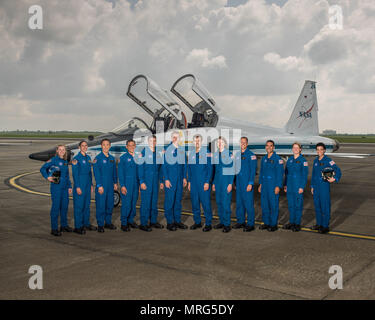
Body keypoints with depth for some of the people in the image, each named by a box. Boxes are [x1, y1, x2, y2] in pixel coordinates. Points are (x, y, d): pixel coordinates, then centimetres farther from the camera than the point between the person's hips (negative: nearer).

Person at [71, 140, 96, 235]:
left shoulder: (88, 158, 12)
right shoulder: (76, 158, -9)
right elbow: (75, 174, -11)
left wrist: (91, 184, 15)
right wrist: (77, 187, -15)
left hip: (87, 184, 7)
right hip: (80, 184, -7)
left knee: (87, 204, 12)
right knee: (79, 205, -3)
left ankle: (86, 224, 23)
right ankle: (78, 227, 3)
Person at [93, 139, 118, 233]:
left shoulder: (112, 158, 11)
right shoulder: (98, 158, -6)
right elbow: (96, 173, -10)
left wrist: (115, 183, 11)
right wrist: (99, 185, -15)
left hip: (111, 186, 5)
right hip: (101, 186, -5)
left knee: (110, 204, 10)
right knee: (101, 205, -3)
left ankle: (108, 222, 22)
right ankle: (100, 225, 5)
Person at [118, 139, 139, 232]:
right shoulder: (123, 158, -3)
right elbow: (120, 173, -5)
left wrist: (140, 183, 9)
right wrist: (122, 186, -10)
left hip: (136, 184, 5)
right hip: (126, 184, -4)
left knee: (133, 203, 9)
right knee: (126, 204, -5)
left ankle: (131, 220, 21)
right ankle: (124, 223, 4)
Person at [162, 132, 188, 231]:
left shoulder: (182, 150, 11)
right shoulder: (167, 149, -5)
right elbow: (164, 165, -6)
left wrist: (184, 177, 11)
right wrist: (166, 179, -11)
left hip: (180, 179, 5)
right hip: (170, 179, -5)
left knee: (178, 200, 10)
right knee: (169, 200, -2)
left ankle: (177, 221, 18)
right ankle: (169, 222, 7)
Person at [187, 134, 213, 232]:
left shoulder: (206, 152, -5)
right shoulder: (191, 153, 11)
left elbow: (210, 168, -7)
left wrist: (207, 182, -12)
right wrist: (189, 181, 12)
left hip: (204, 183, -5)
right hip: (193, 183, 5)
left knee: (206, 203, -3)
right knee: (194, 202, 9)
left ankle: (208, 224, 7)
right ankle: (197, 222, 21)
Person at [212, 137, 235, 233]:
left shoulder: (229, 154, -6)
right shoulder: (215, 154, 13)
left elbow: (232, 170, -6)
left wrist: (230, 183, -12)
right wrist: (214, 183, 15)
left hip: (226, 180, -6)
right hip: (218, 181, 6)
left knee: (225, 203, -6)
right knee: (219, 202, 9)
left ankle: (227, 224, 1)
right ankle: (222, 222, 19)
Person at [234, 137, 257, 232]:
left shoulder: (251, 155, -6)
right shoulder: (237, 155, 12)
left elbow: (253, 170, -10)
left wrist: (250, 184, -16)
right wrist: (235, 183, 15)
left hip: (247, 184, -6)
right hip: (238, 183, 6)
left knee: (248, 203, -4)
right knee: (239, 203, 11)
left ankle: (250, 224, 4)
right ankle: (240, 222, 22)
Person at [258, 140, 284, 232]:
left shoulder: (277, 159, -7)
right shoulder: (264, 159, 13)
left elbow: (280, 173, -10)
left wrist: (278, 186, -15)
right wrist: (260, 184, 15)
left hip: (273, 186, -6)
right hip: (264, 186, 6)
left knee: (273, 205, -1)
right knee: (264, 204, 9)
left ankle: (273, 225, 8)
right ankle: (266, 223, 20)